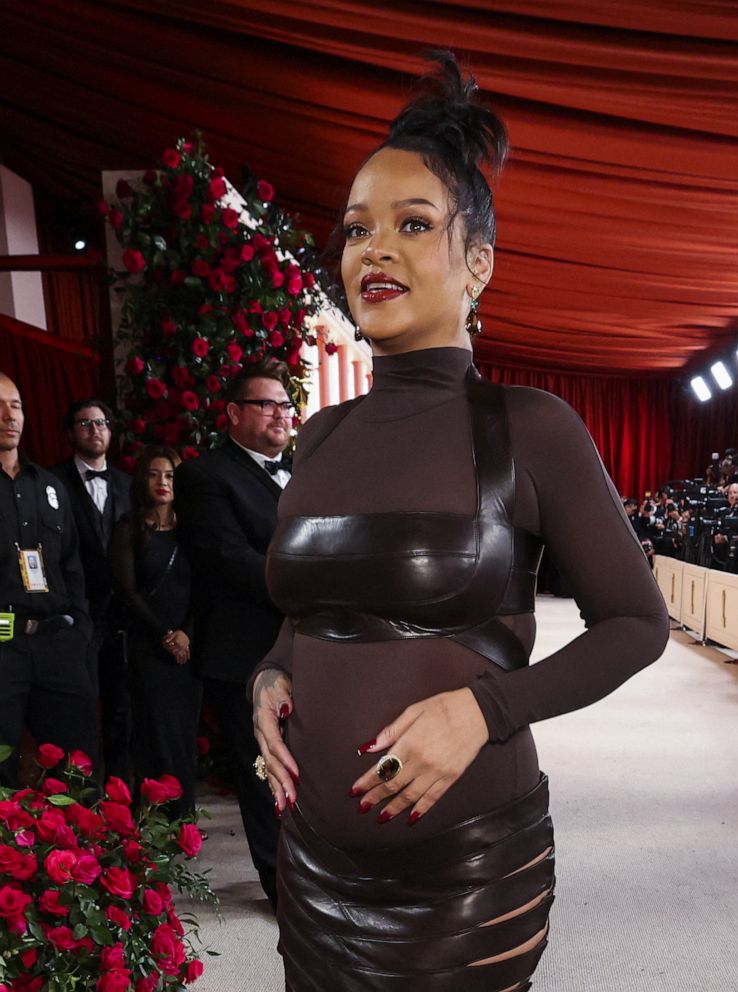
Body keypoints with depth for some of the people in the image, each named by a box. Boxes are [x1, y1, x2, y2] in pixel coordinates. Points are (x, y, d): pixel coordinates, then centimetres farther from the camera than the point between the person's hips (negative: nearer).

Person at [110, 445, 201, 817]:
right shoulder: (129, 528, 2)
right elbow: (126, 589, -3)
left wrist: (186, 633, -8)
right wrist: (164, 633, -8)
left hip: (189, 643, 3)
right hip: (148, 644, -2)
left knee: (186, 729, 5)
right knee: (157, 729, -3)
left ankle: (184, 814, 16)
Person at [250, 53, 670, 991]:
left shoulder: (528, 427, -12)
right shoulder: (321, 437, 2)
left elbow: (637, 621, -7)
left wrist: (486, 707, -19)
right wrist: (269, 676, -5)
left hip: (469, 869, -4)